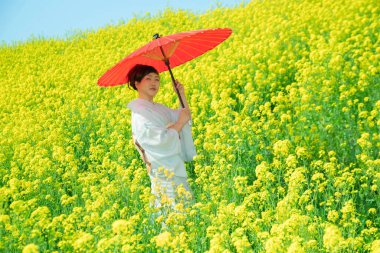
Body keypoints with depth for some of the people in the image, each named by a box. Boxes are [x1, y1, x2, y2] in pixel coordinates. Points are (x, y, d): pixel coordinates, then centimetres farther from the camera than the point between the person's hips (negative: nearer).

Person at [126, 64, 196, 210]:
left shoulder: (159, 108, 15)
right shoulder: (139, 113, -12)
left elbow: (186, 118, 20)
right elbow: (161, 140, -19)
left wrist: (182, 95, 10)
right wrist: (180, 122, -10)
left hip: (176, 167, 8)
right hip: (164, 173, -8)